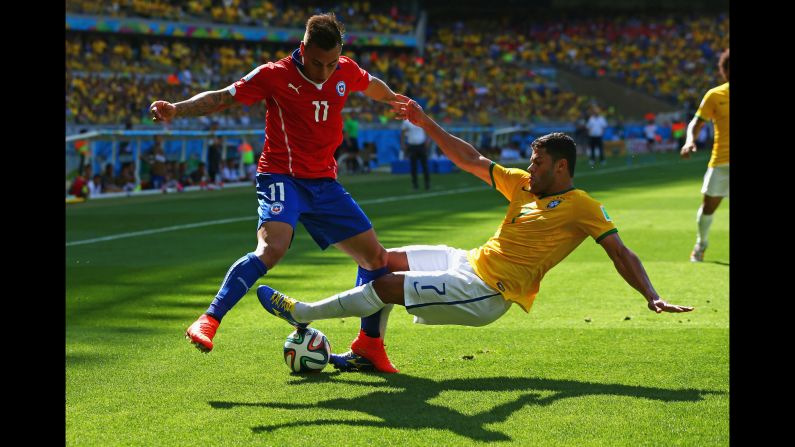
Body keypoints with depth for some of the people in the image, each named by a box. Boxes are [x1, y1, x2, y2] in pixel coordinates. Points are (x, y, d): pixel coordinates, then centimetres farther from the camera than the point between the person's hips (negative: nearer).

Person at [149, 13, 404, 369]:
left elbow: (371, 84, 25)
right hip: (283, 177, -6)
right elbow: (222, 98, -14)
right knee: (272, 248, -33)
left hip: (325, 183, 6)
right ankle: (208, 322, -29)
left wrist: (396, 100, 45)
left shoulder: (347, 72, 2)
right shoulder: (275, 75, -13)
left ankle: (369, 343, 23)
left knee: (376, 257, 6)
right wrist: (176, 109, -30)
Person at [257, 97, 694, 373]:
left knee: (387, 285, -15)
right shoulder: (523, 184, 10)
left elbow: (621, 254, -13)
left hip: (484, 294, -9)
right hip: (468, 261, 9)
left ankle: (302, 313, 3)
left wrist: (652, 297, -26)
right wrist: (426, 124, 11)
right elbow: (470, 160, 14)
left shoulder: (583, 208, -12)